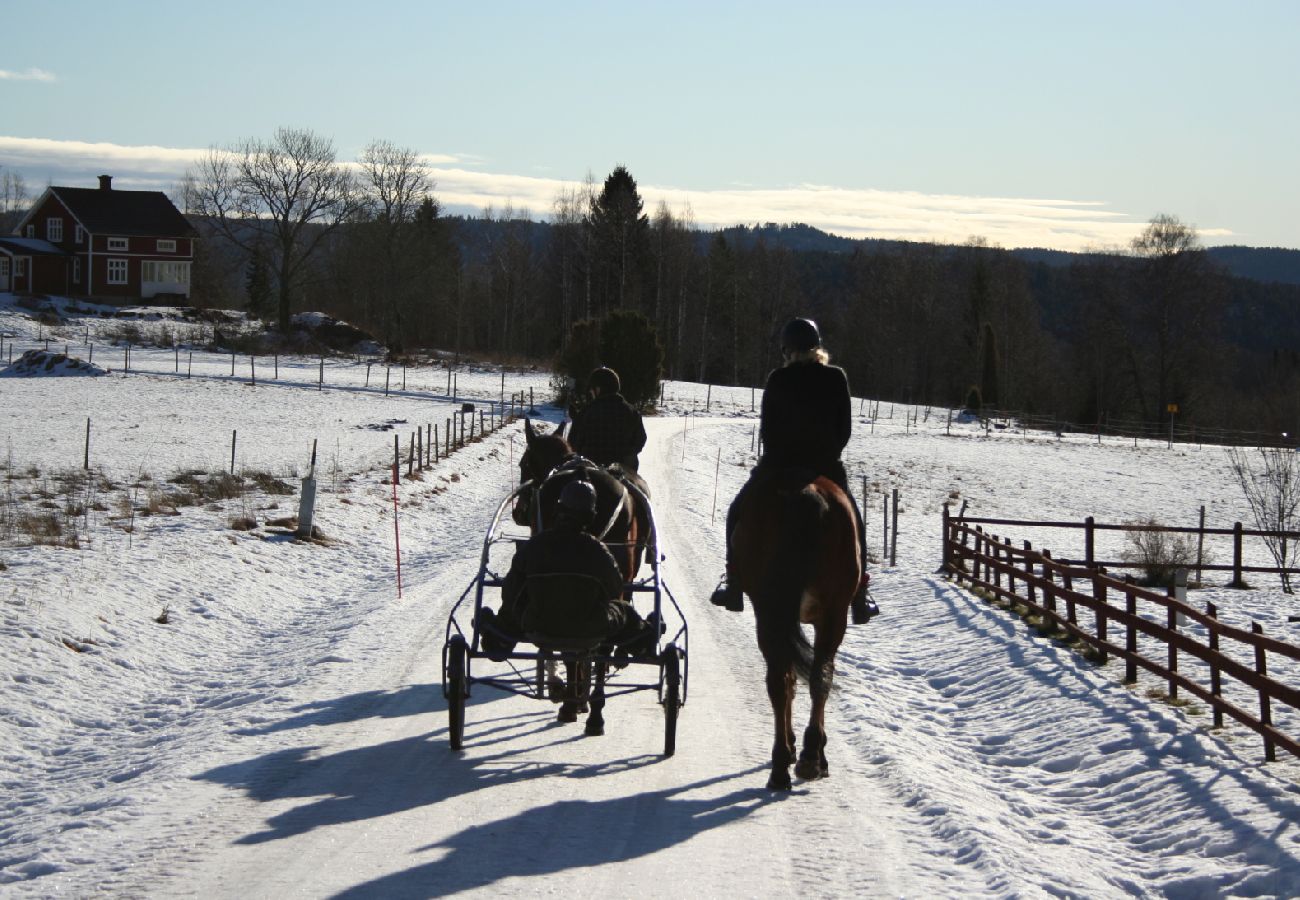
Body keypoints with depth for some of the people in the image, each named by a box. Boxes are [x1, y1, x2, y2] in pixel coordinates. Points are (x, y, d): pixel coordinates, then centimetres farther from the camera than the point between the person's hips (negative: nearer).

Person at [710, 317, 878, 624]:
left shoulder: (778, 380, -7)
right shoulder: (836, 378, -2)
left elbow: (766, 428, -2)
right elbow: (845, 428, 1)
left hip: (778, 465, -1)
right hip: (826, 467, 1)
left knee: (739, 515, 20)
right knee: (852, 523, 21)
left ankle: (734, 585, 15)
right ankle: (859, 596, 15)